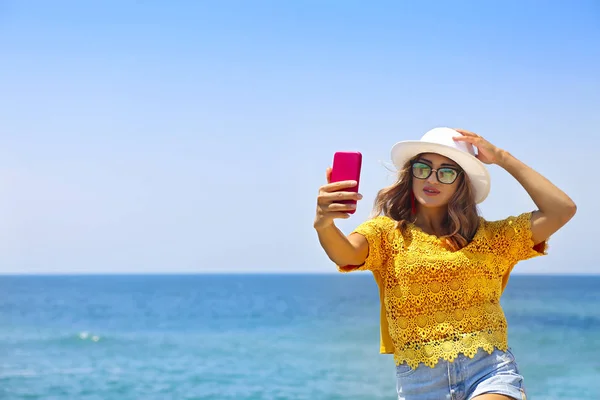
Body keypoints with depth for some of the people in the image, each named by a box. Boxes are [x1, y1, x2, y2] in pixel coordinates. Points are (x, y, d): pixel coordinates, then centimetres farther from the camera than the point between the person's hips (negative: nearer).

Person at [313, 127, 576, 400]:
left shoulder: (487, 237, 13)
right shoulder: (388, 232, 7)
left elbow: (562, 209, 6)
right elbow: (345, 253, -15)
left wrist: (502, 158, 8)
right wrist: (324, 224, -38)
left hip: (491, 370, 0)